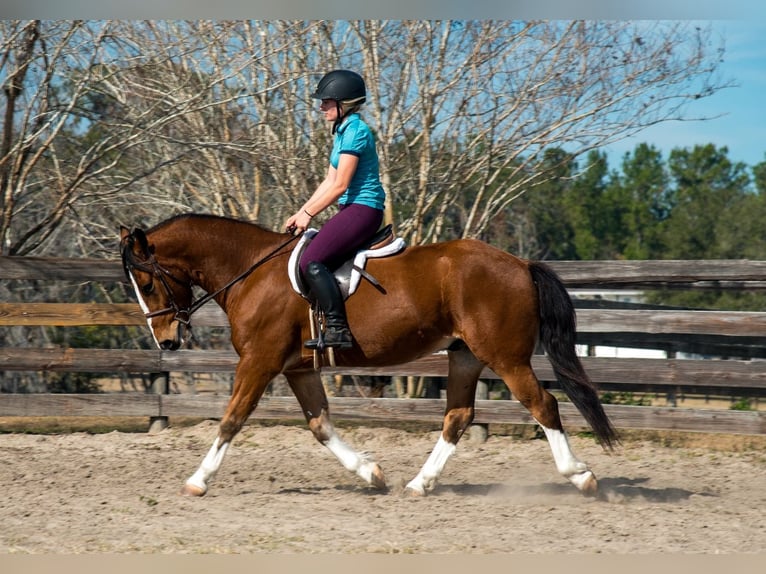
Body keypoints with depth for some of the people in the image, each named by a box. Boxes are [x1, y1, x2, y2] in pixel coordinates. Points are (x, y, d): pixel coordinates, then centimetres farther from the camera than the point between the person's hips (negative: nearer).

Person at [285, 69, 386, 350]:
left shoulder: (355, 131, -14)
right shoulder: (343, 131, 17)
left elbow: (339, 185, -17)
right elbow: (329, 181, 18)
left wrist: (308, 214, -9)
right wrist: (300, 213, 12)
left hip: (363, 209, -11)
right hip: (353, 209, 11)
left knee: (311, 262, -22)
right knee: (307, 255, 10)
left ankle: (338, 330, -24)